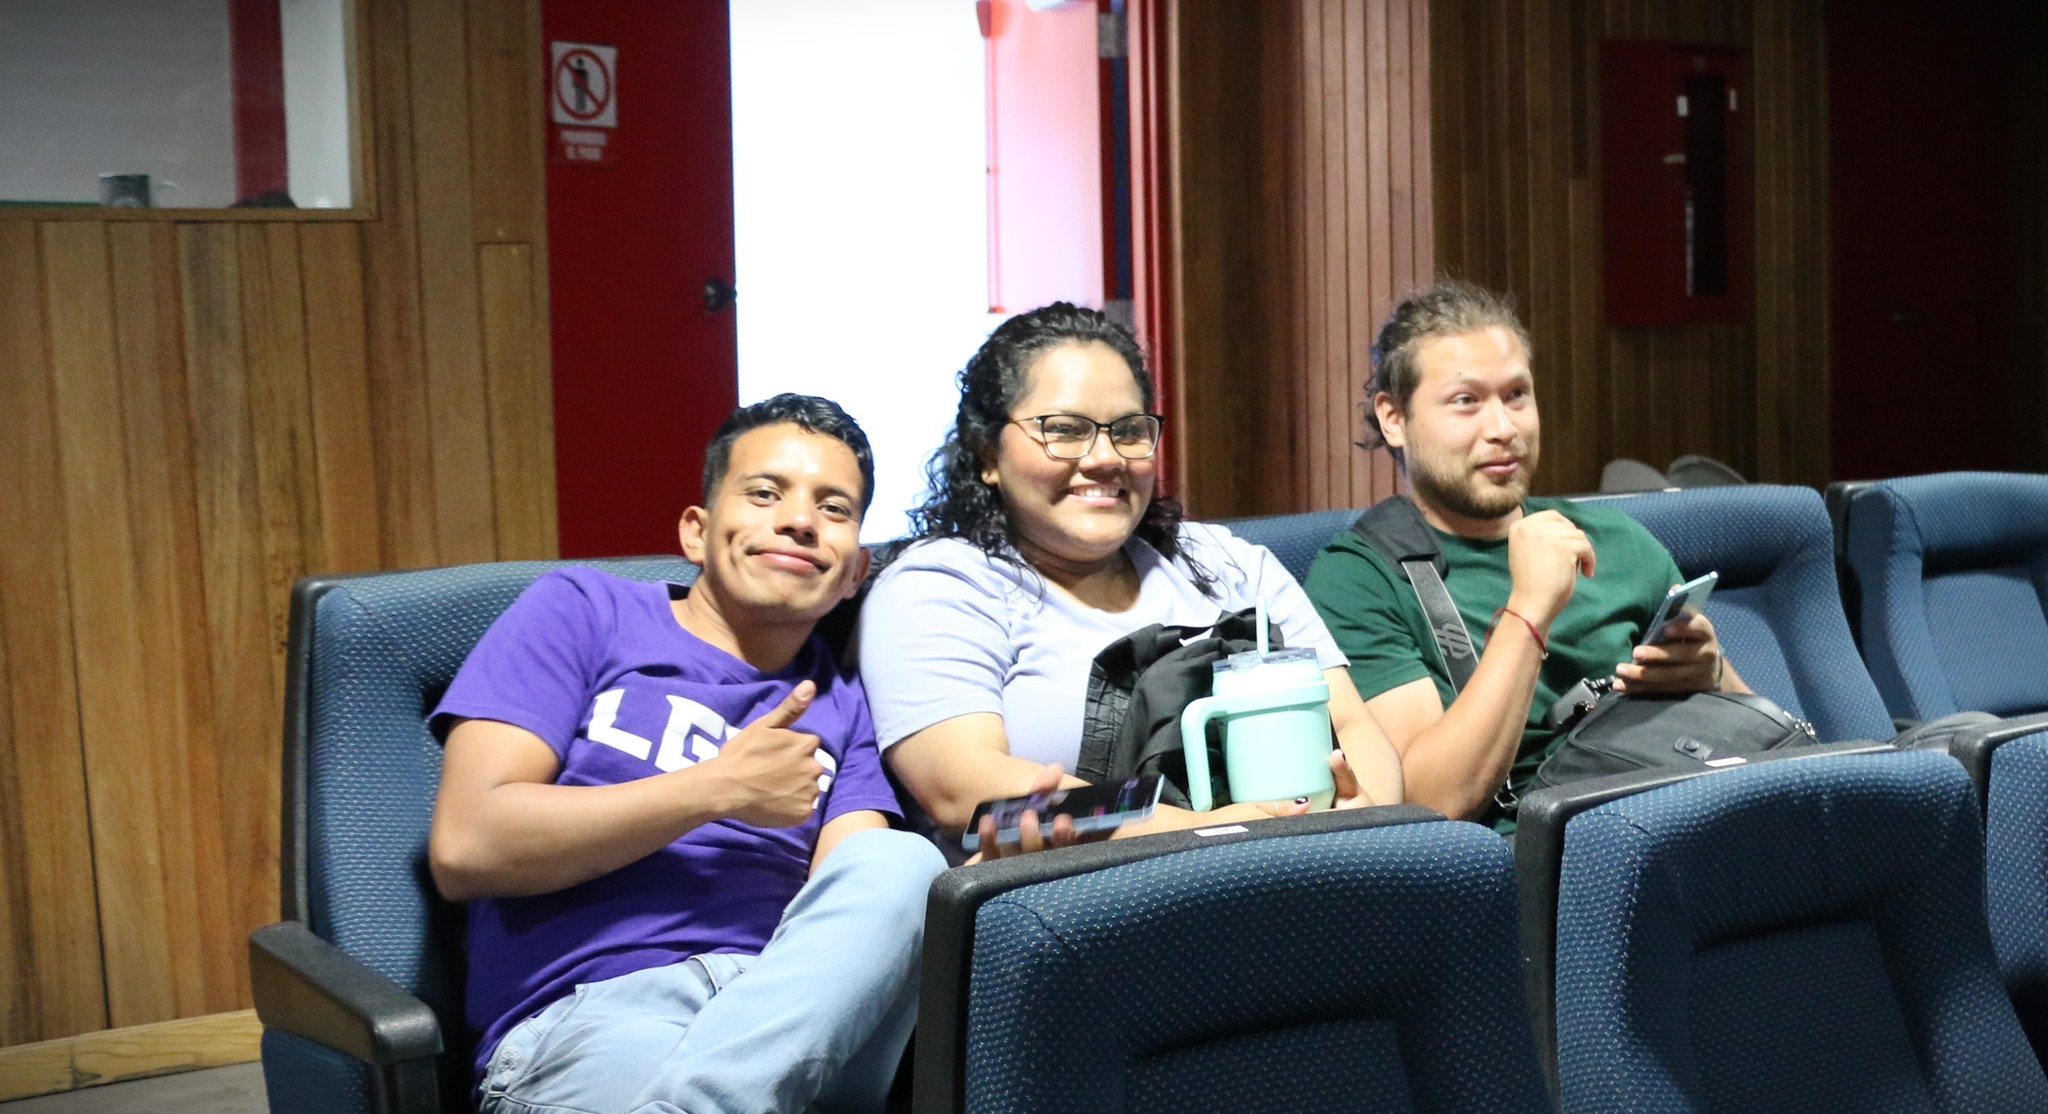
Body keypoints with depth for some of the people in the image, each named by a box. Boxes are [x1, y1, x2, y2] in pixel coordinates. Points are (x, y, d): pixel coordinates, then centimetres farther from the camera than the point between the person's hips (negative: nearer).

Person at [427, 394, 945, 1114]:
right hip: (585, 1015, -6)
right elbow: (464, 848, -4)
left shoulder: (842, 704, 23)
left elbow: (864, 896, 5)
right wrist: (719, 789, -4)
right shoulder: (582, 613, 11)